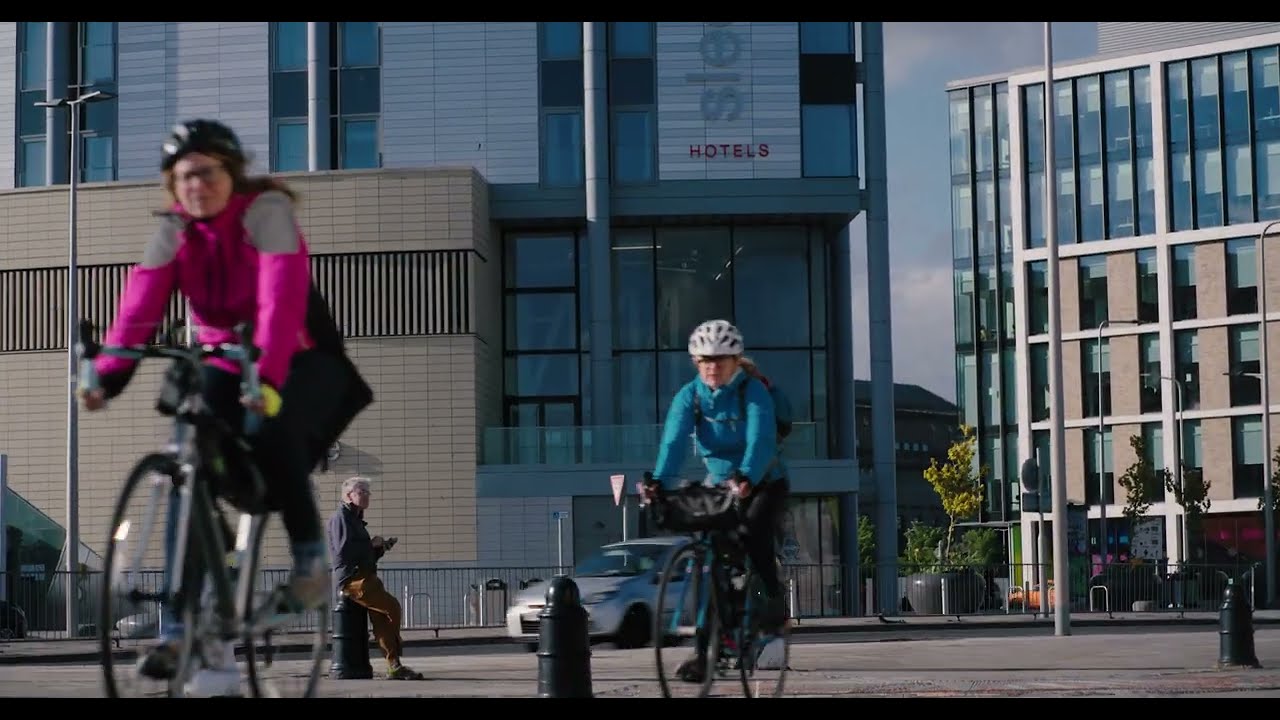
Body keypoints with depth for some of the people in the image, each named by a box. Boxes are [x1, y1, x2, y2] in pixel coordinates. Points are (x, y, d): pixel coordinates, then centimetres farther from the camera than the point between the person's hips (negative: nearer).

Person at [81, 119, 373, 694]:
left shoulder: (267, 210, -19)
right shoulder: (174, 229, -4)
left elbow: (282, 298, -33)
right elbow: (140, 306, -16)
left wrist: (267, 377, -47)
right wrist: (106, 376, -32)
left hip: (296, 361, -5)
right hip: (221, 363, 5)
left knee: (273, 431, -35)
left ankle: (311, 562, -10)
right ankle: (179, 629, -10)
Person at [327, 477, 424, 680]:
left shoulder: (355, 520, 27)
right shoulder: (340, 517, -3)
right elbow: (343, 549, -18)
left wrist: (381, 547, 9)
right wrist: (371, 543, -8)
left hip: (365, 577, 10)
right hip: (352, 578, -9)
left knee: (381, 619, -2)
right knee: (392, 606, -17)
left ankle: (394, 667, -7)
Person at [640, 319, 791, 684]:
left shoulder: (753, 392, -19)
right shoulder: (689, 395, -10)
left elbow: (761, 440, -35)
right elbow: (674, 441, -24)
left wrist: (746, 477, -54)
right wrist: (658, 481, -43)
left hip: (765, 482, -4)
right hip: (720, 484, 4)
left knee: (753, 534, -33)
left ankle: (775, 602, -9)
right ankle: (703, 652, -2)